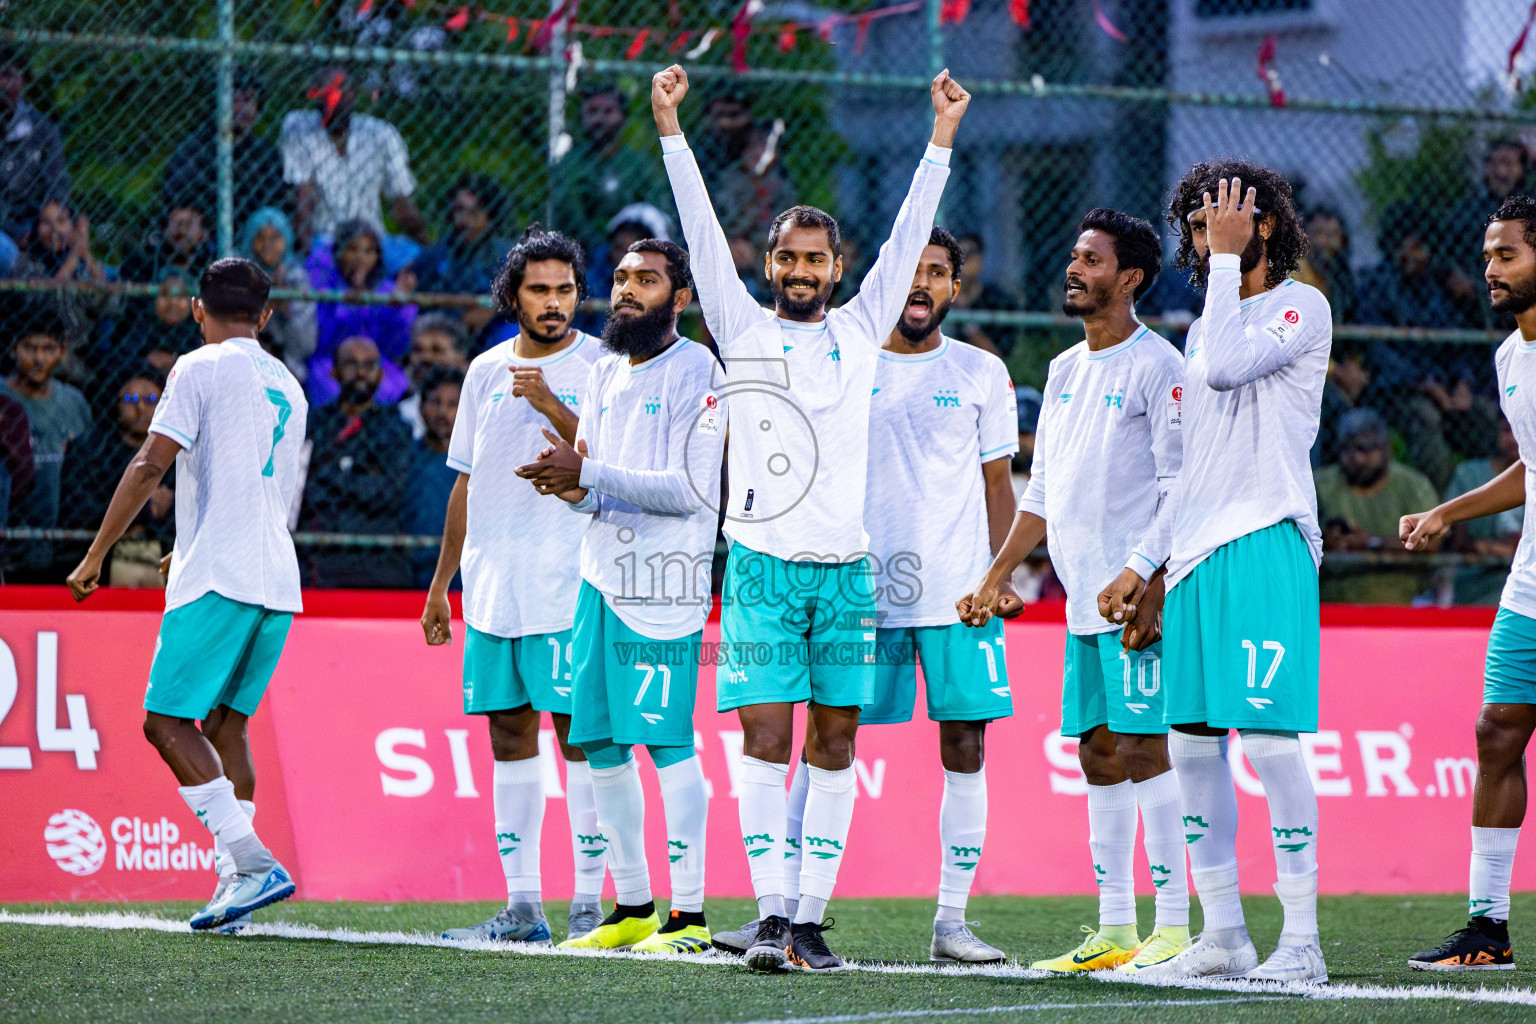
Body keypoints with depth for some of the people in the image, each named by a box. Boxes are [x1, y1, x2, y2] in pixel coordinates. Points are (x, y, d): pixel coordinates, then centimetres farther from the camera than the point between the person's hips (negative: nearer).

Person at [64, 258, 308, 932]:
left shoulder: (201, 368, -2)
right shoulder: (289, 388, 21)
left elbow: (150, 466, -10)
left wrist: (96, 555, -5)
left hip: (218, 580, -7)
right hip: (278, 582, 8)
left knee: (167, 720, -7)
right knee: (226, 724, 13)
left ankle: (253, 862, -20)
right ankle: (235, 879, 5)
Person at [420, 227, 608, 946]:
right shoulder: (486, 371, 15)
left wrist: (553, 408, -22)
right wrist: (440, 581, 19)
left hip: (569, 588, -6)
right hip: (492, 585, 6)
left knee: (578, 731, -7)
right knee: (509, 734, 6)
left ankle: (591, 904, -4)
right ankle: (522, 907, 10)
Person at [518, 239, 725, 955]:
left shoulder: (698, 372, -7)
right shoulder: (604, 374, 17)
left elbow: (689, 490, -15)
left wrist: (587, 476, -18)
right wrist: (573, 486, -6)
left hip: (663, 581, -8)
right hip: (600, 574, 8)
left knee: (667, 743, -10)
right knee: (601, 744, 8)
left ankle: (689, 915, -7)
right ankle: (631, 908, 17)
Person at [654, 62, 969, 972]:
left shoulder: (860, 332, 12)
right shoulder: (744, 329, 8)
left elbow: (908, 238, 10)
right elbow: (703, 231, 1)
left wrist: (943, 136, 5)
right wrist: (670, 129, -6)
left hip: (846, 569, 2)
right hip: (762, 565, -2)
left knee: (835, 745, 2)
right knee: (765, 741, -8)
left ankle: (813, 916, 6)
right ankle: (772, 914, -8)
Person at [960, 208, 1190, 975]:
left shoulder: (1157, 366, -8)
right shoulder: (1065, 369, 17)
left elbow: (1182, 488, -13)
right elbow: (1042, 490, 23)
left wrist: (1138, 574, -22)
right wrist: (997, 577, 19)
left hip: (1139, 597, -8)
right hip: (1084, 599, 8)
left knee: (1143, 748, -11)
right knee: (1098, 754, 8)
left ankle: (1174, 926, -9)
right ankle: (1114, 931, 12)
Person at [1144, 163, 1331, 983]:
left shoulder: (1301, 307, -2)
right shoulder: (1205, 326, 22)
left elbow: (1225, 367, -20)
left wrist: (1226, 258, -11)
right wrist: (1154, 563, 20)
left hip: (1265, 545, -8)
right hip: (1196, 552, 8)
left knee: (1268, 739, -13)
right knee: (1192, 746, 6)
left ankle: (1301, 942, -10)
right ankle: (1222, 936, 12)